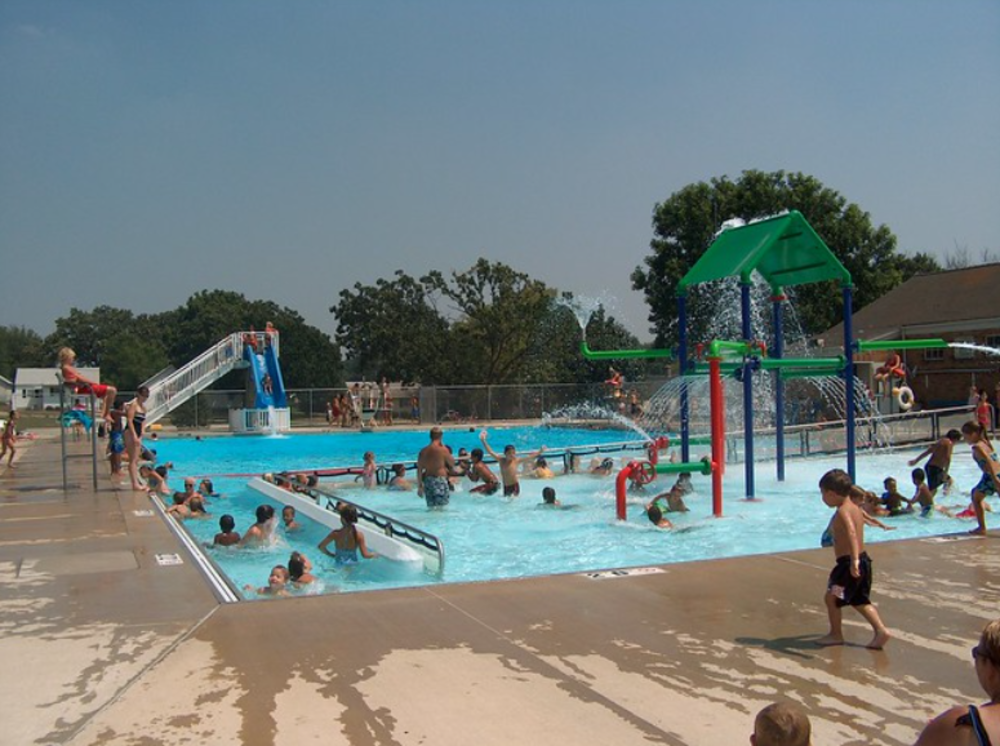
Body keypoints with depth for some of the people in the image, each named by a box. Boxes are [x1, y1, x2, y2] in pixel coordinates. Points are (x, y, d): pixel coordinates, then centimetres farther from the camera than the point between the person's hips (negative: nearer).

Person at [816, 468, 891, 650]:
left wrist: (854, 560, -42)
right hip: (864, 560, 10)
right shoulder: (854, 508, 13)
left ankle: (836, 634, 9)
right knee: (860, 600, 18)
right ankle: (880, 630, 8)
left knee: (831, 597, 1)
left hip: (848, 562, -10)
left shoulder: (843, 512, -17)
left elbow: (852, 533, -32)